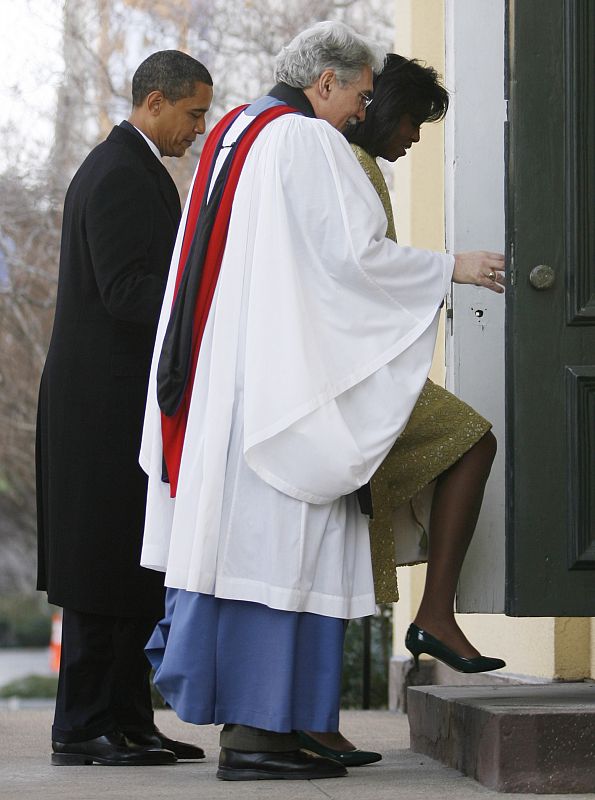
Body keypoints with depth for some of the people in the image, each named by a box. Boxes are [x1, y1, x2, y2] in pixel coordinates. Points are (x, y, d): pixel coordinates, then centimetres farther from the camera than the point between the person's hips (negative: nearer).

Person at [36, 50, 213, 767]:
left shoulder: (129, 169, 20)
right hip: (109, 404, -11)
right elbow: (126, 291, -21)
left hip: (122, 402, 11)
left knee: (132, 570, 11)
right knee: (106, 571, -7)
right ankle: (83, 730, -3)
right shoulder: (120, 175, -13)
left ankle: (127, 721, 14)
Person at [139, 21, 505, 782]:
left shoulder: (233, 134, 18)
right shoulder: (310, 142, -9)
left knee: (236, 532, 8)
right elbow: (353, 251, -15)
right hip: (282, 370, -9)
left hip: (221, 372, 9)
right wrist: (452, 267, -5)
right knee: (274, 538, -9)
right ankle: (254, 733, -9)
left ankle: (240, 716, 9)